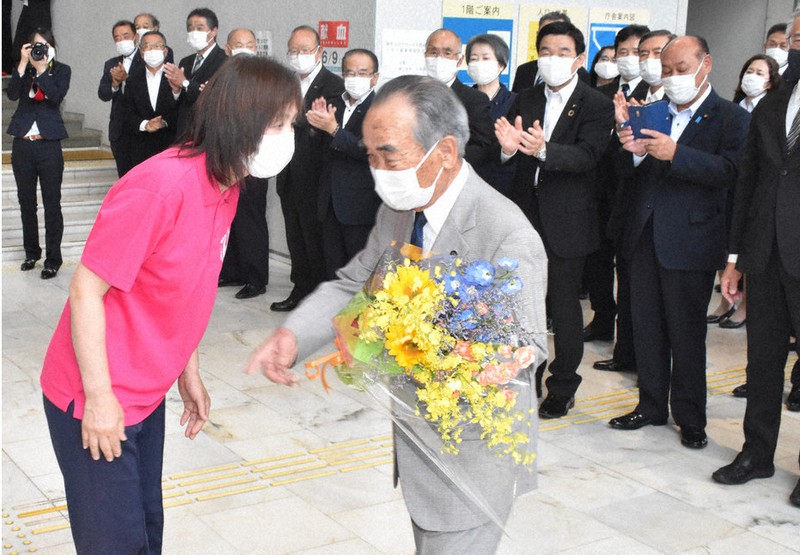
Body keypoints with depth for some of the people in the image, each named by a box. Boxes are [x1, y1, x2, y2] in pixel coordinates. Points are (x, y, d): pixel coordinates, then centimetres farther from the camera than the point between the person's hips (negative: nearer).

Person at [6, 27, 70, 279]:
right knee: (26, 202, 12)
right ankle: (31, 253, 25)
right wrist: (23, 63, -13)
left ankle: (53, 259, 5)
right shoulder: (23, 69, 8)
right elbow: (12, 94, -9)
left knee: (51, 204, -1)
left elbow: (57, 96, -14)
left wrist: (41, 67, -14)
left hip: (48, 145, -3)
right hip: (22, 145, 3)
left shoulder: (61, 70, 3)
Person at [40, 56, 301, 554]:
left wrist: (189, 373, 15)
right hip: (95, 400, -8)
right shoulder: (160, 186, -26)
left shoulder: (226, 187, 2)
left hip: (147, 395, 8)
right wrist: (99, 396, -19)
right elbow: (86, 292, -23)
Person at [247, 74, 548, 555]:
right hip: (418, 439, 8)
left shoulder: (507, 235, -26)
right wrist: (293, 334, -14)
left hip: (473, 457, -8)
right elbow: (352, 285, 5)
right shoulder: (397, 210, -1)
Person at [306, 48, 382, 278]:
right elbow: (327, 152, 13)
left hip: (360, 208, -6)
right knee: (333, 272, 12)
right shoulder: (335, 105, 13)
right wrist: (319, 124, -5)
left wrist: (333, 129, -24)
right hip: (331, 205, 7)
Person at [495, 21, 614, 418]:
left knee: (564, 307, 4)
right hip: (527, 217, 5)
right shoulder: (525, 101, 7)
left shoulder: (597, 106, -7)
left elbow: (586, 155, -23)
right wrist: (508, 147, -28)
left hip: (567, 221, -4)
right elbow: (505, 156, -3)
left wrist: (543, 150, -41)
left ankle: (563, 389, 19)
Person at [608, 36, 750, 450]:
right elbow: (630, 175, 9)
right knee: (646, 327, 12)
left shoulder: (731, 118, -2)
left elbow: (730, 171, -18)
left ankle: (690, 418, 17)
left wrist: (676, 154, -28)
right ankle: (651, 406, 27)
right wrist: (631, 150, -13)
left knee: (686, 333, 3)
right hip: (644, 237, 5)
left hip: (689, 241, -5)